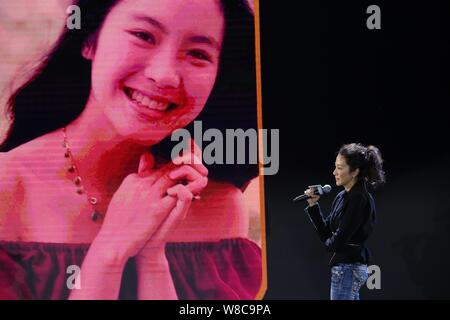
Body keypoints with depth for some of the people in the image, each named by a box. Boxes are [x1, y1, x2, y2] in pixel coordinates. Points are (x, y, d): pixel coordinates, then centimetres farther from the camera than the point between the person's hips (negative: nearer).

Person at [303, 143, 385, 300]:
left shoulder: (360, 199, -16)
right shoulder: (342, 197, 12)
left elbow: (337, 241, -19)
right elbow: (326, 233, 14)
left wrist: (328, 243, 3)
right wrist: (313, 205, 5)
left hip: (348, 268, -10)